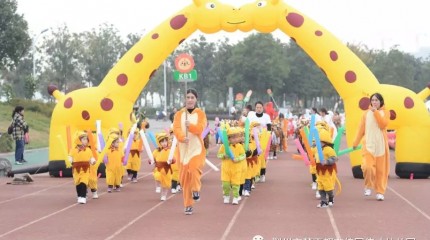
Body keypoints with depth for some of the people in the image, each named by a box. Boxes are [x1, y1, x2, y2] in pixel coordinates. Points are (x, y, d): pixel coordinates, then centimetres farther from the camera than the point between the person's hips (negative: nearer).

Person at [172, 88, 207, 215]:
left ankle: (195, 189, 1)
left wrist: (190, 126, -33)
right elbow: (176, 128, -10)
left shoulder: (200, 113, 2)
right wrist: (182, 137, -30)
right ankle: (188, 205, 13)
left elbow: (200, 128, -13)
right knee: (185, 177, 2)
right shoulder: (179, 114, 5)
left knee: (194, 168, -27)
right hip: (183, 149, 2)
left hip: (197, 148, -2)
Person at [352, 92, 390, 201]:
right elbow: (361, 129, 12)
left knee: (381, 169, 1)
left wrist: (376, 112, -14)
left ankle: (380, 192, 11)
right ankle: (368, 186, 7)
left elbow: (383, 124, -12)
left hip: (381, 145, 0)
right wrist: (356, 142, 11)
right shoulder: (366, 113, 10)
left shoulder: (385, 112, 6)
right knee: (367, 166, -17)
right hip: (368, 144, 0)